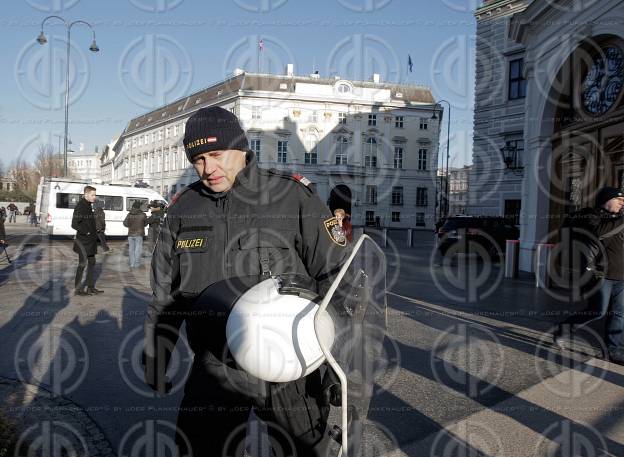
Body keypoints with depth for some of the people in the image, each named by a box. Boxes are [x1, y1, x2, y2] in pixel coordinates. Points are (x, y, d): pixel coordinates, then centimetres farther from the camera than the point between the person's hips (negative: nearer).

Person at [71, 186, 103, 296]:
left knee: (92, 263, 13)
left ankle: (91, 287, 21)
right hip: (83, 240, -9)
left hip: (91, 240, 9)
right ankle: (78, 289, 7)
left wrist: (94, 233, 12)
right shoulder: (80, 206, -15)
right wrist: (86, 232, -17)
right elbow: (74, 224, -19)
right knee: (83, 263, -2)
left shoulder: (89, 205, 11)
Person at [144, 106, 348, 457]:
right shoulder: (182, 210, 4)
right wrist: (155, 363, 14)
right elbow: (164, 297, 12)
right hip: (214, 368, 3)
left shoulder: (294, 197, -10)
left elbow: (336, 275, -8)